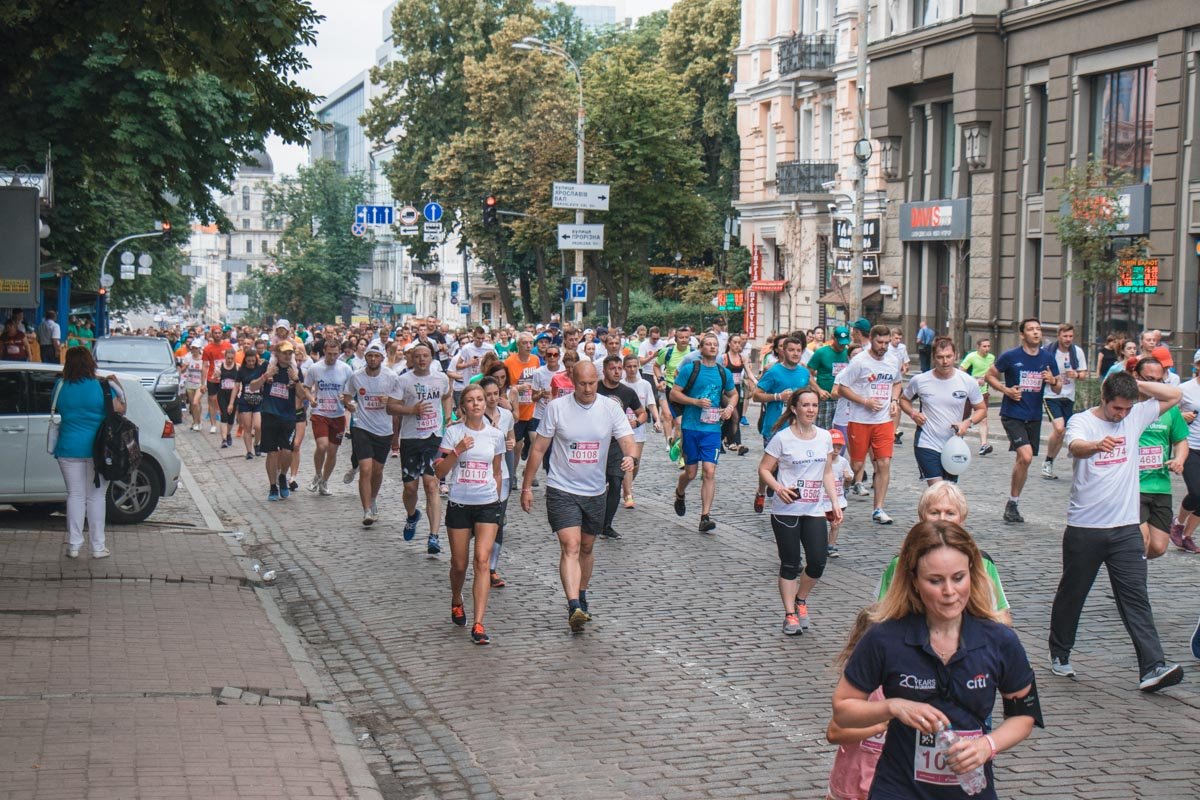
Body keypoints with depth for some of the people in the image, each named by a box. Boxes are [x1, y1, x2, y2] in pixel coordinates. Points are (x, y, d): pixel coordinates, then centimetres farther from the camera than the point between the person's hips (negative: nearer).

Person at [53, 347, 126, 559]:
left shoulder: (60, 386, -3)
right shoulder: (102, 386, -11)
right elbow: (120, 410, -7)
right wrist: (116, 385, 6)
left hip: (69, 449, 2)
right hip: (98, 448, -2)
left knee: (75, 495, 10)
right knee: (96, 496, 6)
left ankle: (74, 545, 10)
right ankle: (98, 546, 8)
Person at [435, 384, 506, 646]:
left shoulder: (495, 435, 5)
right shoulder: (453, 433, -2)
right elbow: (439, 471, -5)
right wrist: (457, 450, -17)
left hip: (487, 505, 1)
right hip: (459, 504, 0)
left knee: (482, 560, -13)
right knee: (459, 564, 8)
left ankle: (478, 624, -15)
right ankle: (456, 602, 40)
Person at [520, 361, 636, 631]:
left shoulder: (610, 409, -2)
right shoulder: (556, 408, -7)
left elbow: (626, 439, -10)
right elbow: (538, 449, 0)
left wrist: (631, 457, -35)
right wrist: (526, 487, 0)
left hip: (595, 491, 3)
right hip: (562, 490, -3)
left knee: (587, 547, 18)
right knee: (570, 546, -17)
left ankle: (581, 597, 38)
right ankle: (574, 608, -26)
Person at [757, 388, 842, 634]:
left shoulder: (825, 437, 7)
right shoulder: (782, 438, -7)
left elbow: (827, 473, 15)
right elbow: (764, 469, -5)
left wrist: (835, 503, 8)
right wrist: (779, 488, -21)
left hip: (815, 510, 4)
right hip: (786, 510, -4)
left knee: (818, 562, -3)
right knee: (790, 565, 1)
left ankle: (801, 600, 24)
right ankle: (790, 614, 12)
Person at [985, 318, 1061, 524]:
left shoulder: (1048, 359, 5)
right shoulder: (1010, 356, -7)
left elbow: (1057, 389, 12)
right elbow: (990, 375, 4)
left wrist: (1053, 381, -12)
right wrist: (1006, 390, -12)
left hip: (1034, 416, 5)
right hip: (1013, 414, -5)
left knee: (1022, 460, 12)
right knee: (1026, 457, -20)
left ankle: (1012, 505, 25)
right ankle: (1013, 502, -5)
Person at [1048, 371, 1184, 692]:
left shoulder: (1135, 417, 6)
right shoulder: (1081, 421, -8)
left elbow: (1173, 396, 9)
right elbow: (1076, 446, -30)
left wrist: (1137, 385, -2)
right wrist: (1098, 445, -53)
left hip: (1126, 527, 3)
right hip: (1084, 528, -3)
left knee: (1136, 598, -5)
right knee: (1072, 594, 12)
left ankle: (1152, 668, -12)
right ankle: (1060, 654, 31)